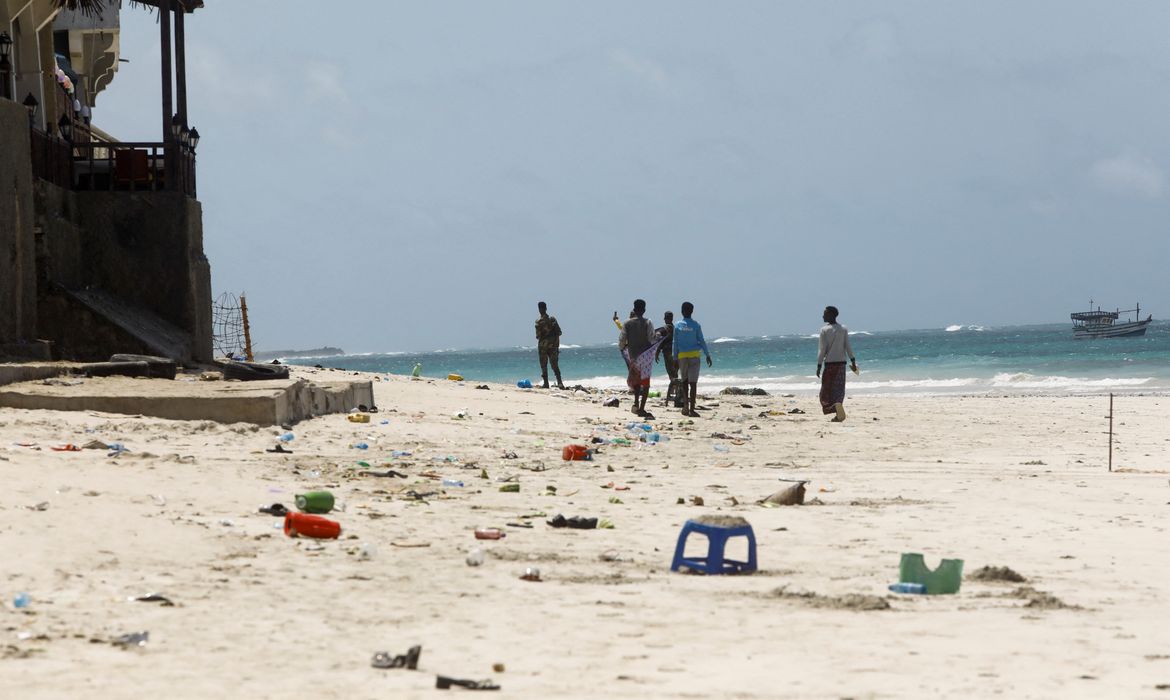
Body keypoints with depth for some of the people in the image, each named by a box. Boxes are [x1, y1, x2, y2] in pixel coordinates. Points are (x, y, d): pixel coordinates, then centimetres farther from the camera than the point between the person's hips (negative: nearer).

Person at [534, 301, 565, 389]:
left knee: (544, 366, 5)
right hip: (553, 345, 3)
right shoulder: (553, 319, 2)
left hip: (543, 345, -3)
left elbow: (538, 336, -11)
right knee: (555, 365, 4)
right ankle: (559, 383, -9)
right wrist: (557, 345, 9)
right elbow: (558, 333, 3)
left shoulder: (538, 322, -10)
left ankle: (546, 383, 3)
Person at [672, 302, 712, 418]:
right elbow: (702, 341, -1)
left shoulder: (677, 326, 0)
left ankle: (685, 406, 3)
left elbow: (675, 343, 2)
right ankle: (691, 409, -7)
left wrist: (675, 358, 8)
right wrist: (708, 355, 8)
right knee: (693, 382, -3)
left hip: (682, 356, 1)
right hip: (694, 355, -1)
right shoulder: (696, 325, -3)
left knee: (684, 381, 15)